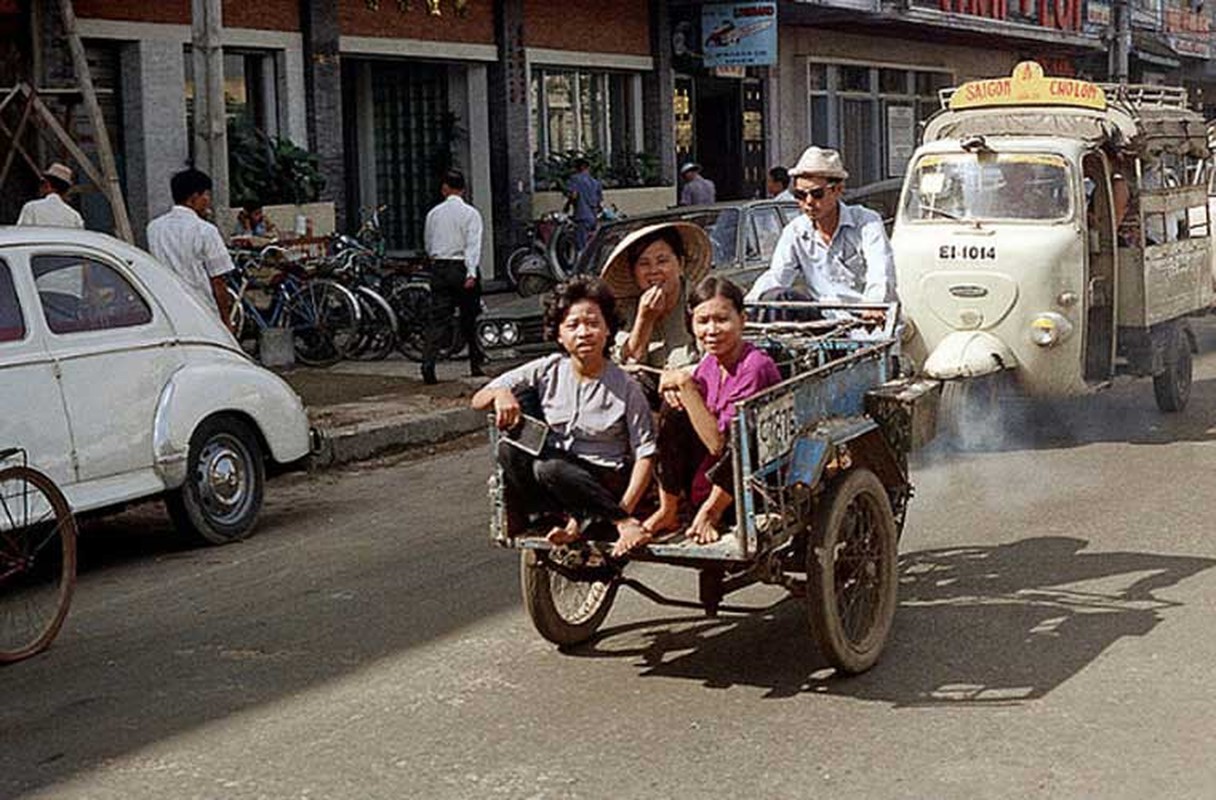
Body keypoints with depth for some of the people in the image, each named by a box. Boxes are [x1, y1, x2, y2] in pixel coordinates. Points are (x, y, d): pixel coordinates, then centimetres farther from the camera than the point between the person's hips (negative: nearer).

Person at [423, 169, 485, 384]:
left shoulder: (434, 213, 8)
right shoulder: (470, 213, -4)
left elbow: (428, 244, 16)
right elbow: (473, 244, -13)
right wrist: (471, 274, -19)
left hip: (438, 268, 3)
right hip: (461, 267, -3)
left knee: (437, 318, -2)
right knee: (468, 319, 9)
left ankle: (428, 364, -16)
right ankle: (475, 364, 18)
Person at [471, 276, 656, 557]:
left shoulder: (625, 388, -6)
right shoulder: (547, 372, 2)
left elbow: (645, 455, -8)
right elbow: (478, 400, 2)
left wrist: (623, 511, -21)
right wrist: (499, 394, -23)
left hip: (602, 484, -4)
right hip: (553, 481, 4)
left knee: (547, 469, -34)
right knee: (509, 451, -23)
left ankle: (625, 522, -21)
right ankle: (571, 518, -20)